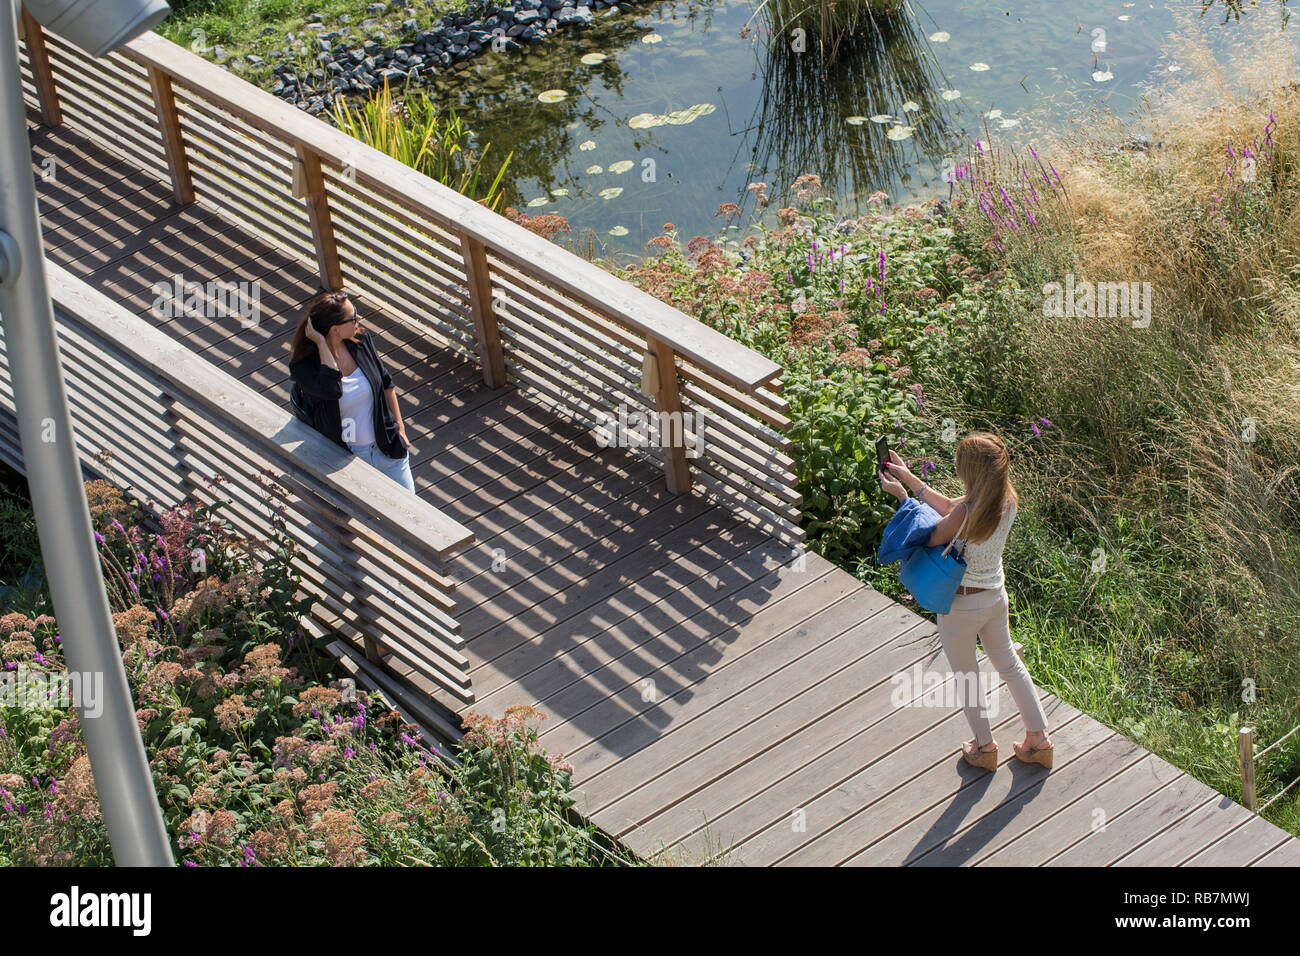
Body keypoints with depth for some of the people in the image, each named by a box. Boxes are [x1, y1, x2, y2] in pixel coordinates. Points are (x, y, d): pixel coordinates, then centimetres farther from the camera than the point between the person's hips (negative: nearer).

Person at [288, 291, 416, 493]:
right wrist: (321, 344, -35)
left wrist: (399, 427, 8)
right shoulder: (303, 366, -21)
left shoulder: (362, 340, -6)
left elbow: (386, 383, 8)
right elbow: (332, 390, -41)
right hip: (346, 459, -4)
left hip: (387, 446, 4)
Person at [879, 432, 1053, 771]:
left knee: (966, 676, 17)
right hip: (996, 596, 7)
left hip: (961, 605, -7)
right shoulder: (1008, 501, -9)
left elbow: (929, 537, -17)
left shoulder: (966, 511, -32)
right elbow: (949, 507, 4)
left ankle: (985, 747, 35)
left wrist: (901, 495, -9)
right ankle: (1039, 740, 35)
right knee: (1009, 664, 25)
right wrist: (908, 478, 6)